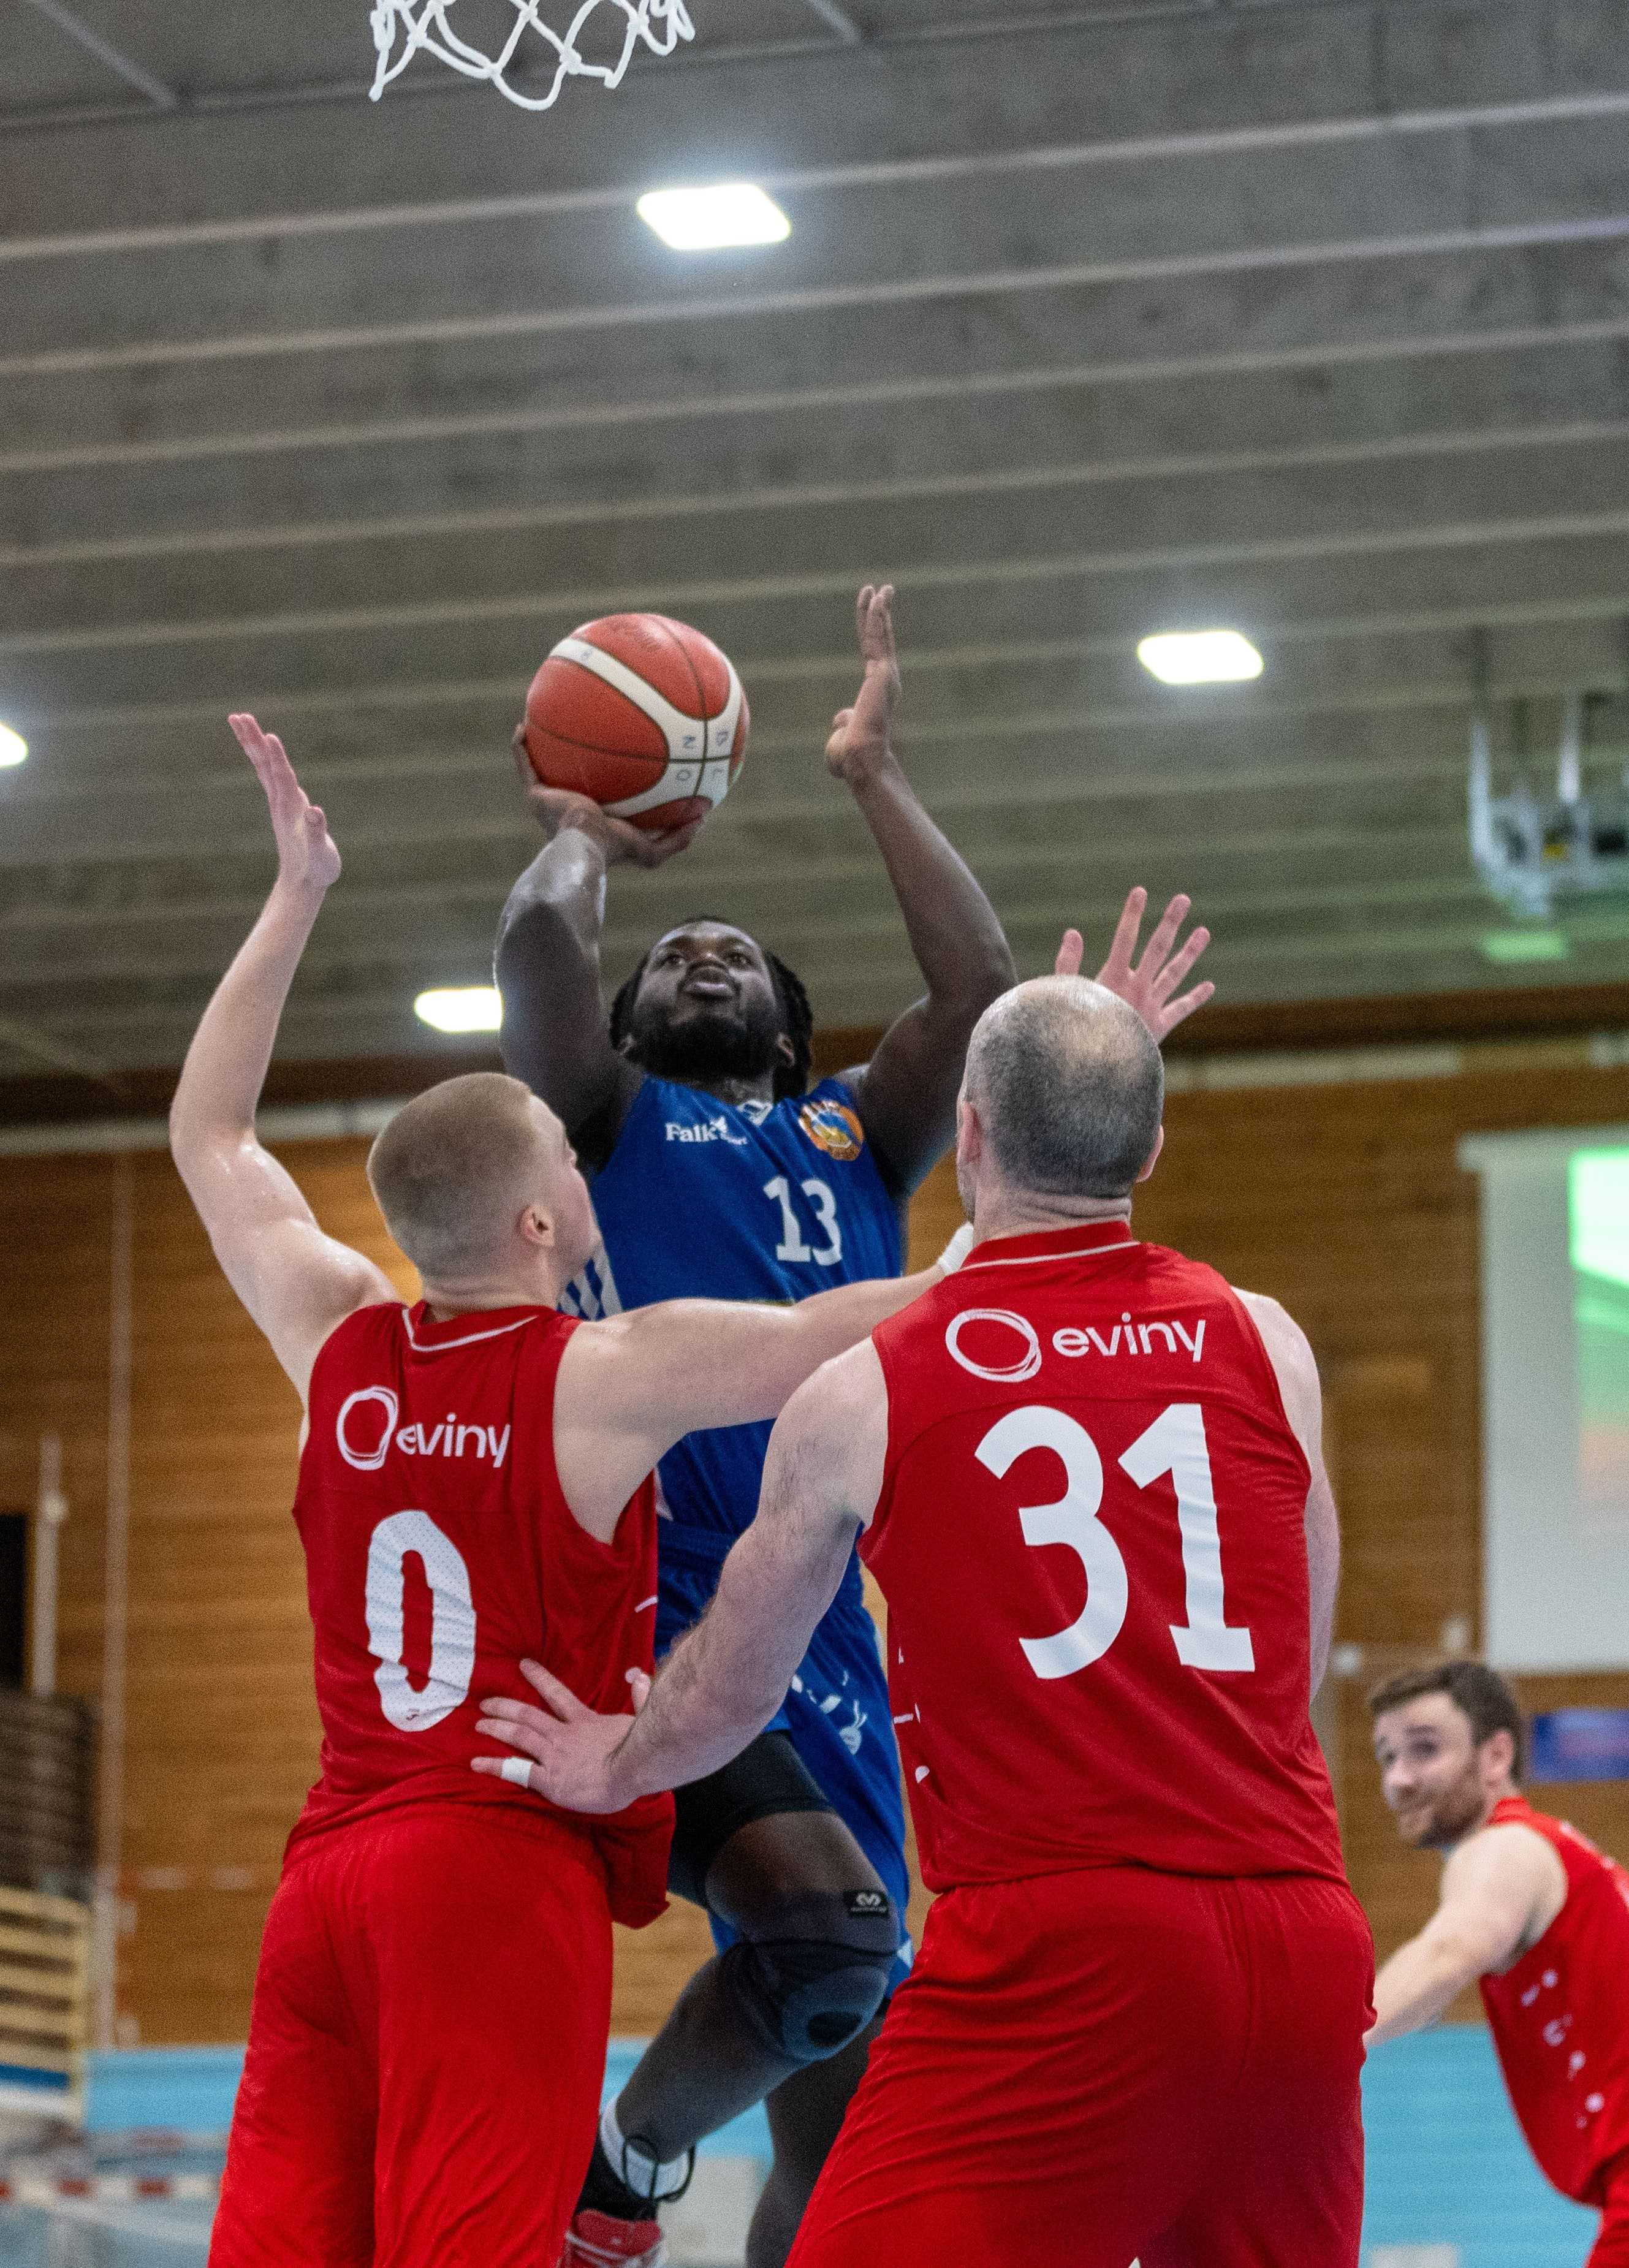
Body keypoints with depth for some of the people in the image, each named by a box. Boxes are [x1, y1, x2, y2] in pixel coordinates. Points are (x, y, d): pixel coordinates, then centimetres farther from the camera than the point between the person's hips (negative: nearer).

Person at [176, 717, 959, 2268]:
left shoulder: (338, 1347, 10)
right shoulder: (605, 1377, -6)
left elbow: (208, 1133, 25)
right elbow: (861, 1328, -5)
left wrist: (295, 896, 30)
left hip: (325, 1875, 6)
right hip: (505, 1867, -6)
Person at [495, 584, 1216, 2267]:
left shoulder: (854, 1138, 26)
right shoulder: (605, 1120, 16)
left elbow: (980, 990, 10)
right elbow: (538, 941, -2)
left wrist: (874, 778, 16)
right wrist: (583, 836, 19)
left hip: (824, 1632, 5)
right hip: (653, 1608, -5)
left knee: (839, 2125, 3)